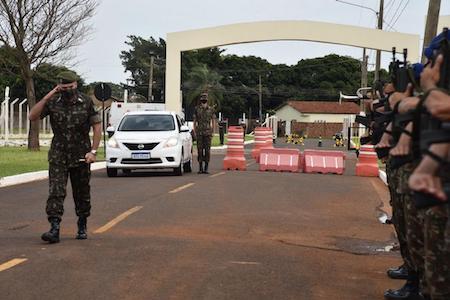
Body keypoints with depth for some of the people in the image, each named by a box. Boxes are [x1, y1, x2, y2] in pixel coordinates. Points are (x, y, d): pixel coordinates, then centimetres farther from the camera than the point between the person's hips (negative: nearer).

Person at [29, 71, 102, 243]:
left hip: (81, 157, 0)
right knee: (55, 192, -12)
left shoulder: (86, 103, -3)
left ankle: (82, 227, 26)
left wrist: (93, 151, -9)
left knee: (82, 194, 9)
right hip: (58, 156, 0)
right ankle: (54, 229, -16)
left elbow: (97, 127, -1)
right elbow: (33, 116, -9)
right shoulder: (53, 102, -1)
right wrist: (47, 97, -15)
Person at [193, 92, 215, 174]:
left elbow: (213, 121, 11)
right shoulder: (197, 109, 5)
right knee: (200, 150, 0)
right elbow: (194, 121, 9)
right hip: (199, 132, 0)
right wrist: (194, 132, 2)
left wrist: (212, 132, 4)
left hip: (208, 132, 0)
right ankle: (200, 168, 5)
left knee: (207, 150, -1)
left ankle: (206, 168, 3)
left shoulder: (211, 109, 5)